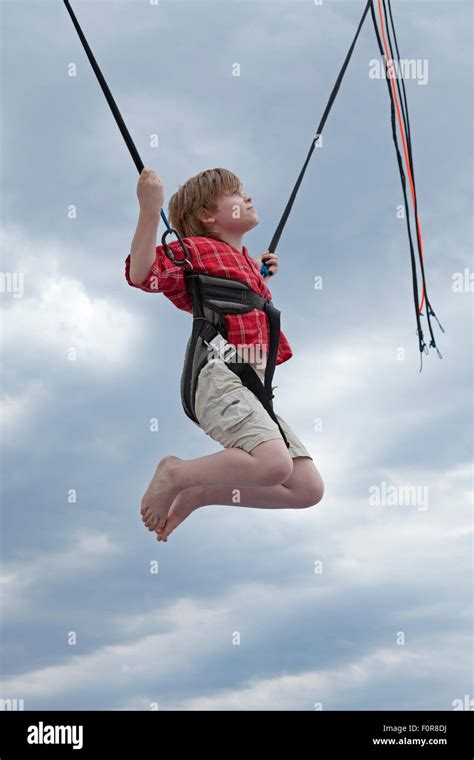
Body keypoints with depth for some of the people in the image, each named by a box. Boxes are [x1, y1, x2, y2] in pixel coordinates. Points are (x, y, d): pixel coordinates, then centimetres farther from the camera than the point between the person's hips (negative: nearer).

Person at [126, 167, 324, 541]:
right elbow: (142, 274, -16)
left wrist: (263, 276, 34)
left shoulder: (249, 264, 28)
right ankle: (176, 474, -8)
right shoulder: (196, 249, 3)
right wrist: (150, 209, -23)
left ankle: (200, 493, 8)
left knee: (309, 488, 0)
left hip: (254, 386, 9)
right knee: (275, 463, -33)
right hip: (220, 376, -8)